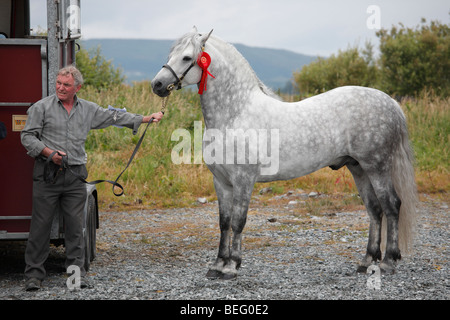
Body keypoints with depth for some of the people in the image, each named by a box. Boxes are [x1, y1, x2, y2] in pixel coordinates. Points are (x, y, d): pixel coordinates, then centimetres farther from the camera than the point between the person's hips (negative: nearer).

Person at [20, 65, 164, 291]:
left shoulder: (88, 110, 11)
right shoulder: (42, 107, 1)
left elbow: (115, 117, 16)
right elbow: (27, 136, 0)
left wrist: (147, 119, 14)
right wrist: (48, 152, -14)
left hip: (76, 175, 3)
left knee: (75, 225, 2)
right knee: (41, 224, -2)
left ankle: (76, 272, 9)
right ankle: (34, 274, 4)